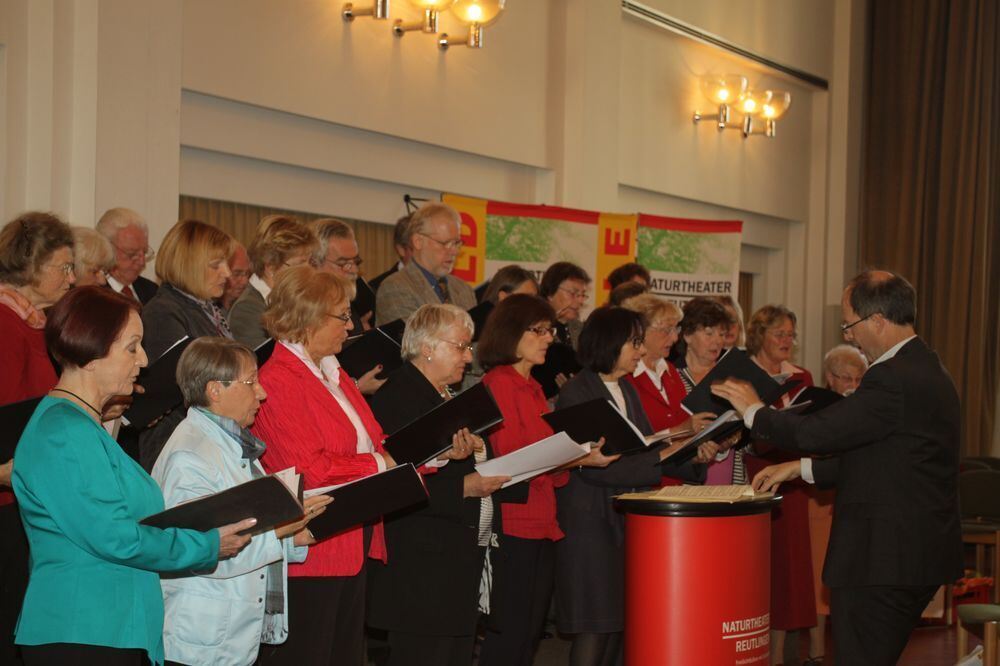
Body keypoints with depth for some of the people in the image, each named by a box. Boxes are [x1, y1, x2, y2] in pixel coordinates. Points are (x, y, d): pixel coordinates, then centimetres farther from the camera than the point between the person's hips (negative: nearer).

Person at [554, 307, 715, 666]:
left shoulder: (627, 391, 13)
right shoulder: (576, 394, -13)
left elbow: (648, 450, 14)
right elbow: (593, 465, -21)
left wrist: (693, 457, -3)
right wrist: (660, 457, -22)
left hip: (629, 519, 8)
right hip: (590, 522, -8)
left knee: (619, 622, 8)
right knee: (594, 628, -5)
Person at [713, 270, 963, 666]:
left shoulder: (893, 380, -20)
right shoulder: (926, 370, 14)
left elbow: (816, 432, -20)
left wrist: (753, 411, -4)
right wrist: (801, 468, 16)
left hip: (884, 560, -10)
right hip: (921, 556, 10)